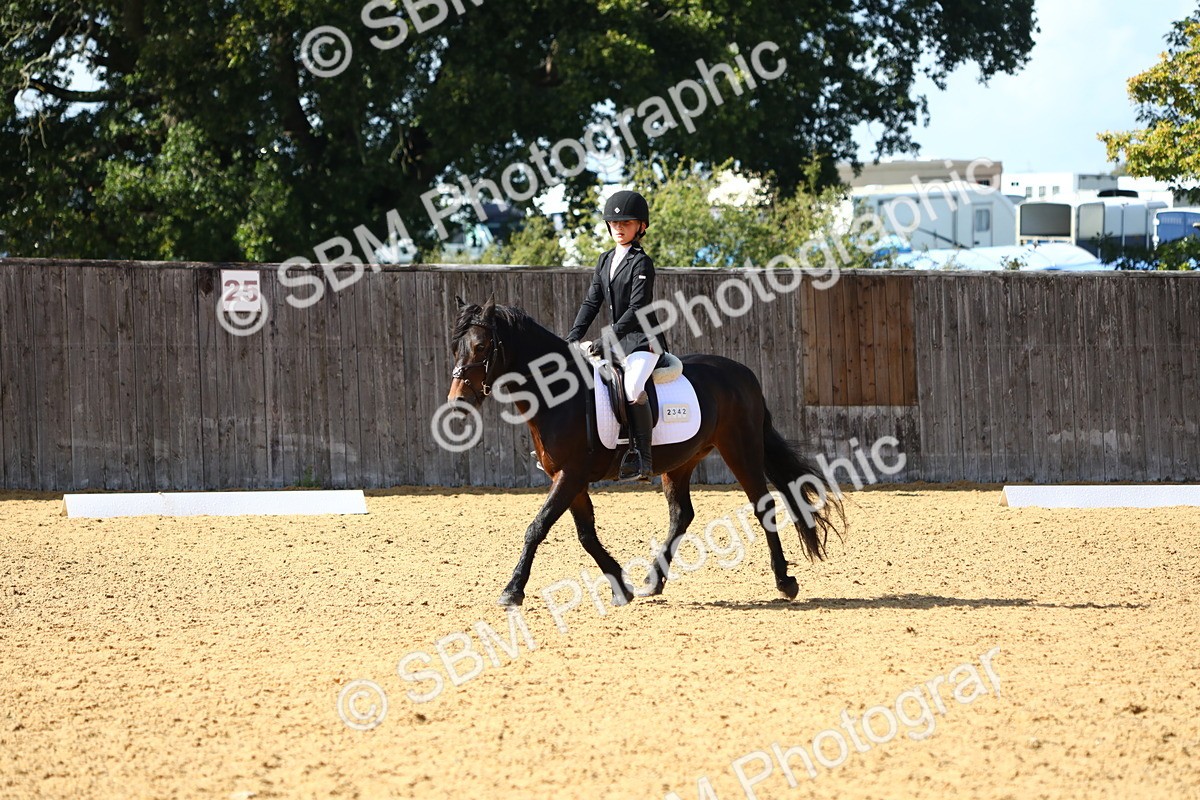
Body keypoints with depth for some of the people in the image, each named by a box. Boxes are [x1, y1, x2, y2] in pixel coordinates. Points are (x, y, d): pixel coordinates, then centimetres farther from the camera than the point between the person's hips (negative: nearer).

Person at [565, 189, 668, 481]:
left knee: (633, 388, -32)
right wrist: (574, 336, -2)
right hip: (618, 341, 9)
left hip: (644, 340, -9)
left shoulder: (641, 263, -11)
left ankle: (642, 458, -33)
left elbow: (637, 309, -19)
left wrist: (609, 337, -26)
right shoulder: (605, 261, 13)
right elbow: (592, 301, 11)